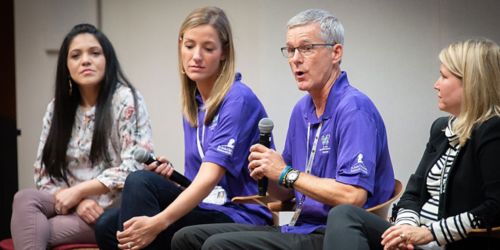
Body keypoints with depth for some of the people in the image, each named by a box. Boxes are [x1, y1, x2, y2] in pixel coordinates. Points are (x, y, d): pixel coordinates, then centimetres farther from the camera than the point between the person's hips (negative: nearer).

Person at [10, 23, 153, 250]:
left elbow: (135, 167, -12)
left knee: (29, 231, -28)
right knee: (25, 199, -28)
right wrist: (78, 201, -12)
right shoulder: (57, 108, 11)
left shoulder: (125, 100, -5)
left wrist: (78, 191, -14)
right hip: (74, 206, 5)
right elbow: (44, 171, 7)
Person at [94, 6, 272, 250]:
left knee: (140, 183, -23)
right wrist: (172, 177, -3)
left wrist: (158, 222, -33)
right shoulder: (193, 103, 14)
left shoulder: (238, 100, -12)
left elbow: (210, 177, -22)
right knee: (107, 227, -12)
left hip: (239, 217, -7)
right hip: (205, 209, 7)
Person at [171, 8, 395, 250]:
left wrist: (286, 173, -15)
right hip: (299, 227, 9)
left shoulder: (354, 109, -14)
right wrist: (266, 174, -3)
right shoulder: (302, 109, 15)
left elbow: (353, 196, -25)